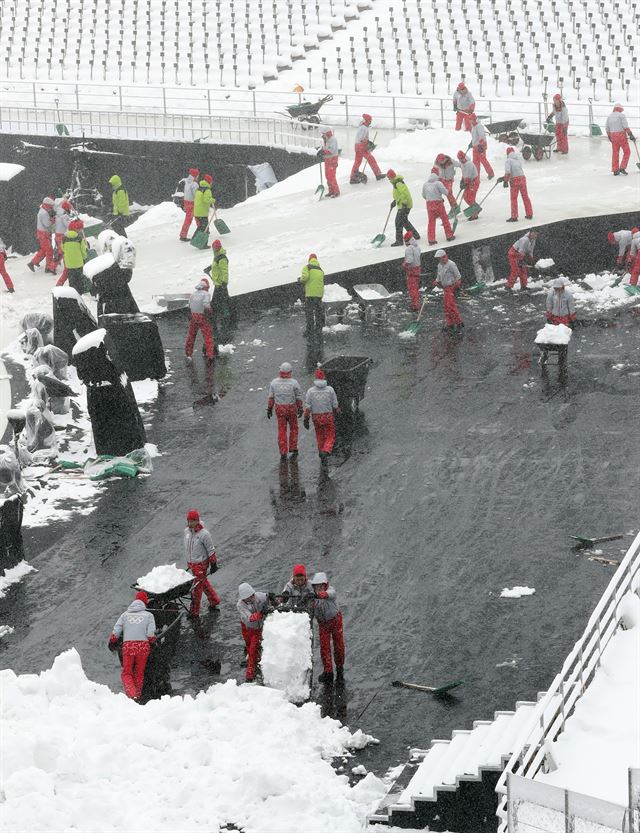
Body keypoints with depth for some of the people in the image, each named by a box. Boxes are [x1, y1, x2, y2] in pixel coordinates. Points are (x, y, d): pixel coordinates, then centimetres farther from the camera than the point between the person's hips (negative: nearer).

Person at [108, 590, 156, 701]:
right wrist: (152, 643, 19)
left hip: (128, 646, 0)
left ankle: (132, 694, -15)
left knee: (126, 673, 8)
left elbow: (115, 633, 7)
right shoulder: (148, 615, 6)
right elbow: (151, 635, -1)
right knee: (139, 673, 15)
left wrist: (112, 643, 25)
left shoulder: (125, 614, 10)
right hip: (143, 646, 0)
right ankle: (138, 697, 17)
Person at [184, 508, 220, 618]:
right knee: (204, 584, 20)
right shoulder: (187, 530, 1)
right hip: (191, 563, 7)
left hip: (201, 564, -7)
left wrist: (213, 564, -6)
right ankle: (214, 600, 39)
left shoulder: (203, 534, -20)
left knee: (197, 587, -3)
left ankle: (194, 612, 5)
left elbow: (211, 549, -11)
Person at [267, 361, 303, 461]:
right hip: (292, 408, -1)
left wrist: (269, 409, 5)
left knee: (282, 431, 9)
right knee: (293, 428, 20)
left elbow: (271, 397, -4)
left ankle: (283, 454, 6)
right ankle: (293, 449, 15)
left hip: (279, 409, 1)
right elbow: (299, 397, -7)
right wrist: (300, 409, 5)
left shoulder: (274, 382, -9)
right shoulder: (294, 382, -14)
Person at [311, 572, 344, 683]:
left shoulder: (331, 591, -30)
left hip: (335, 620, -2)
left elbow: (327, 594, -54)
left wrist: (318, 594, -74)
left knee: (338, 646, 8)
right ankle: (328, 671, 9)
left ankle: (340, 669, 31)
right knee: (324, 647, -1)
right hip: (322, 623, 2)